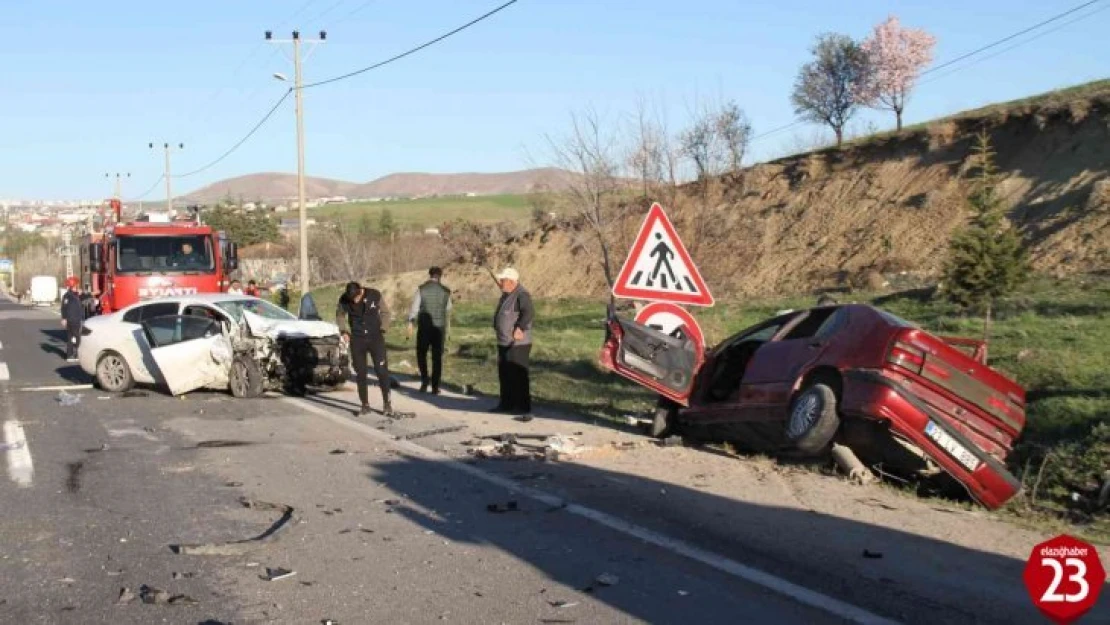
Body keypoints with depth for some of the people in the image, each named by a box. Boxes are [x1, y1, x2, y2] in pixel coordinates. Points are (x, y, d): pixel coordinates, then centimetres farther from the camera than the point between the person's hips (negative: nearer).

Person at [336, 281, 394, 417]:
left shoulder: (375, 295, -12)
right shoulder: (344, 300, -9)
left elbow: (385, 313, 3)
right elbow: (340, 315, 11)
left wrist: (382, 330, -5)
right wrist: (344, 331, 1)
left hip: (376, 338, -1)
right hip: (357, 340, 1)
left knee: (382, 371, -4)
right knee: (360, 374, 3)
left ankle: (386, 403, 8)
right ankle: (365, 405, 13)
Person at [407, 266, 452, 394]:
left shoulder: (421, 289, -4)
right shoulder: (446, 291, 2)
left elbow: (414, 306, -10)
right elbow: (448, 309, 11)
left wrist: (411, 322, -8)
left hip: (424, 326, -1)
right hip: (440, 327, 1)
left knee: (421, 353, 14)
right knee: (437, 357, 7)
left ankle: (424, 378, -3)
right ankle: (435, 386, 6)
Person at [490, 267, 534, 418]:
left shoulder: (521, 295, -18)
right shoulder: (506, 295, 14)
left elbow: (529, 313, -32)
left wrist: (520, 328, -43)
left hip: (517, 344, -11)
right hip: (504, 343, 11)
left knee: (519, 377, -12)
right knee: (504, 375, 20)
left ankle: (525, 409, -10)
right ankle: (507, 404, 33)